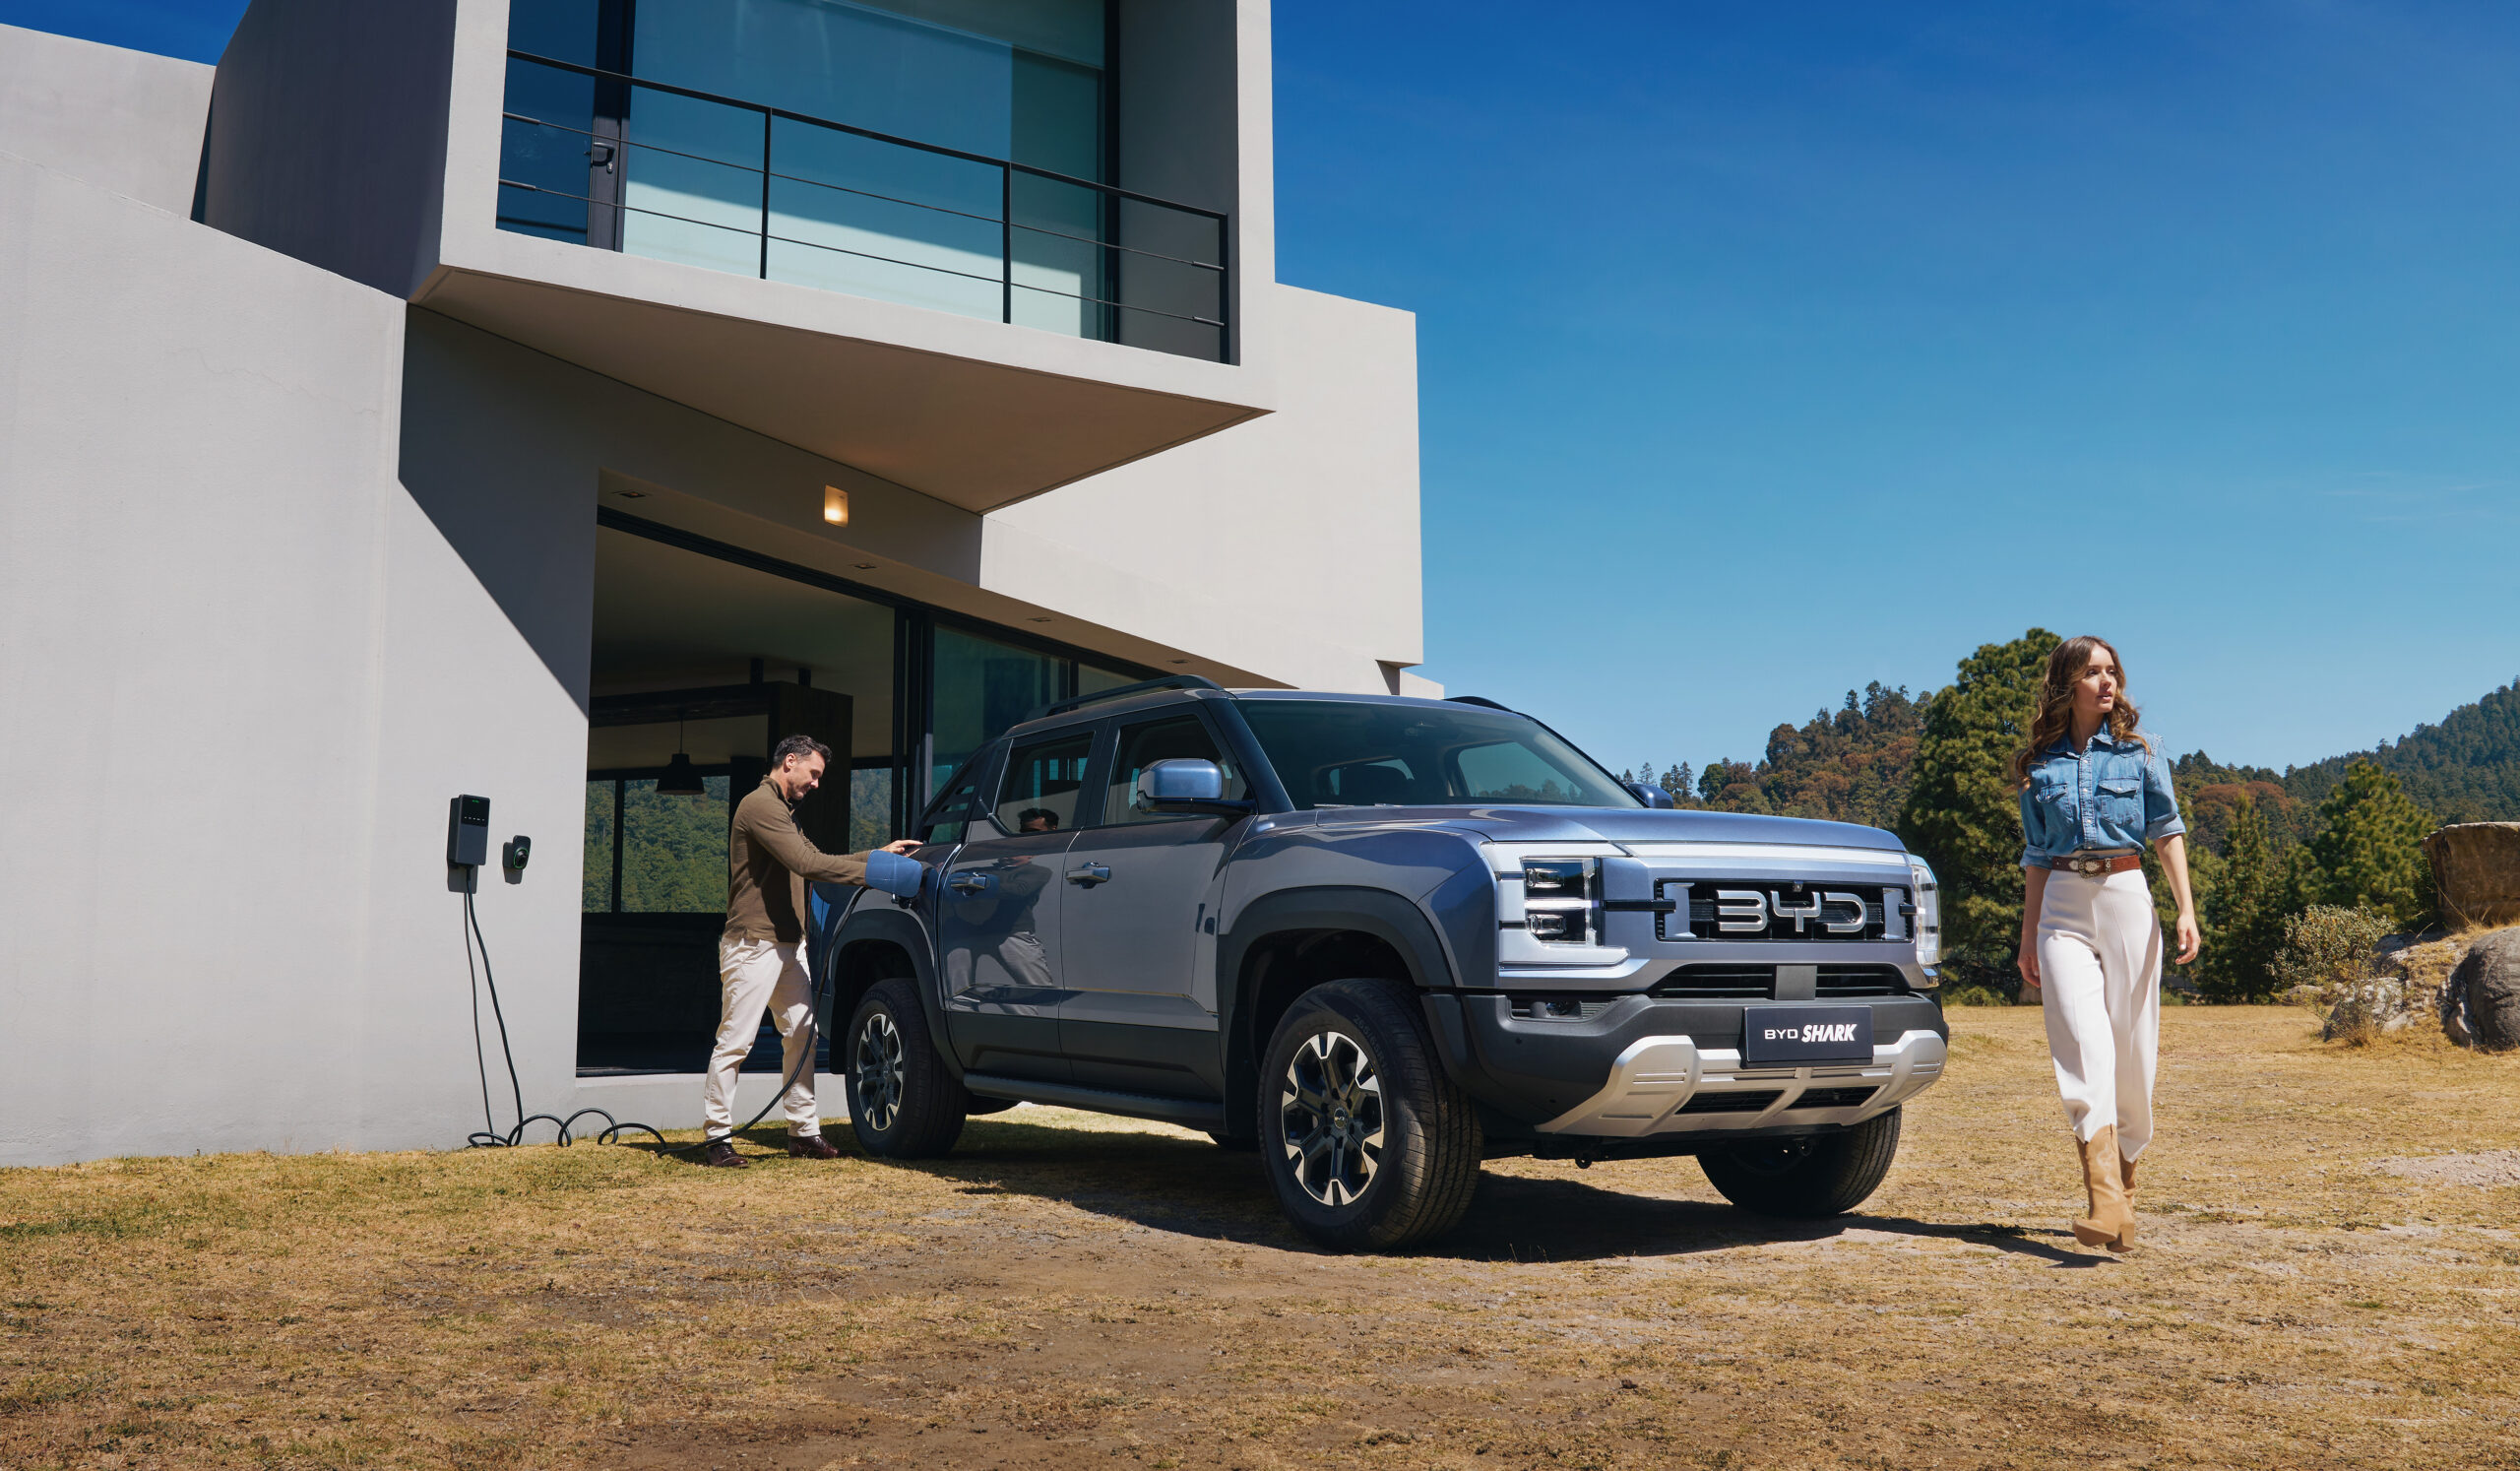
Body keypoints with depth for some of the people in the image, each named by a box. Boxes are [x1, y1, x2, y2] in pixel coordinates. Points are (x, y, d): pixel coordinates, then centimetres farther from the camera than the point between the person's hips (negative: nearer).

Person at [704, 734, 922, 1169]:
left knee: (801, 1035, 8)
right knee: (734, 1041, -5)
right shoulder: (760, 805, -12)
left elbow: (817, 860, 22)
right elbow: (806, 863, -21)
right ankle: (719, 1137, 0)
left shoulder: (782, 811, 24)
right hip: (753, 944, -10)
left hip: (787, 945, 10)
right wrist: (873, 871, -20)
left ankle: (804, 1131, 13)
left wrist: (879, 854, 14)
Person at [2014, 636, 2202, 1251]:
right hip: (2062, 909, 0)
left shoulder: (2138, 751, 8)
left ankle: (2124, 1183, 20)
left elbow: (2168, 830, 6)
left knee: (2132, 1050, 1)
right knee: (2084, 1047, -15)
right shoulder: (2038, 765, 10)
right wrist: (2028, 940, 15)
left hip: (2127, 900, 0)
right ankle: (2106, 1203, -25)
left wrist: (2186, 911, -5)